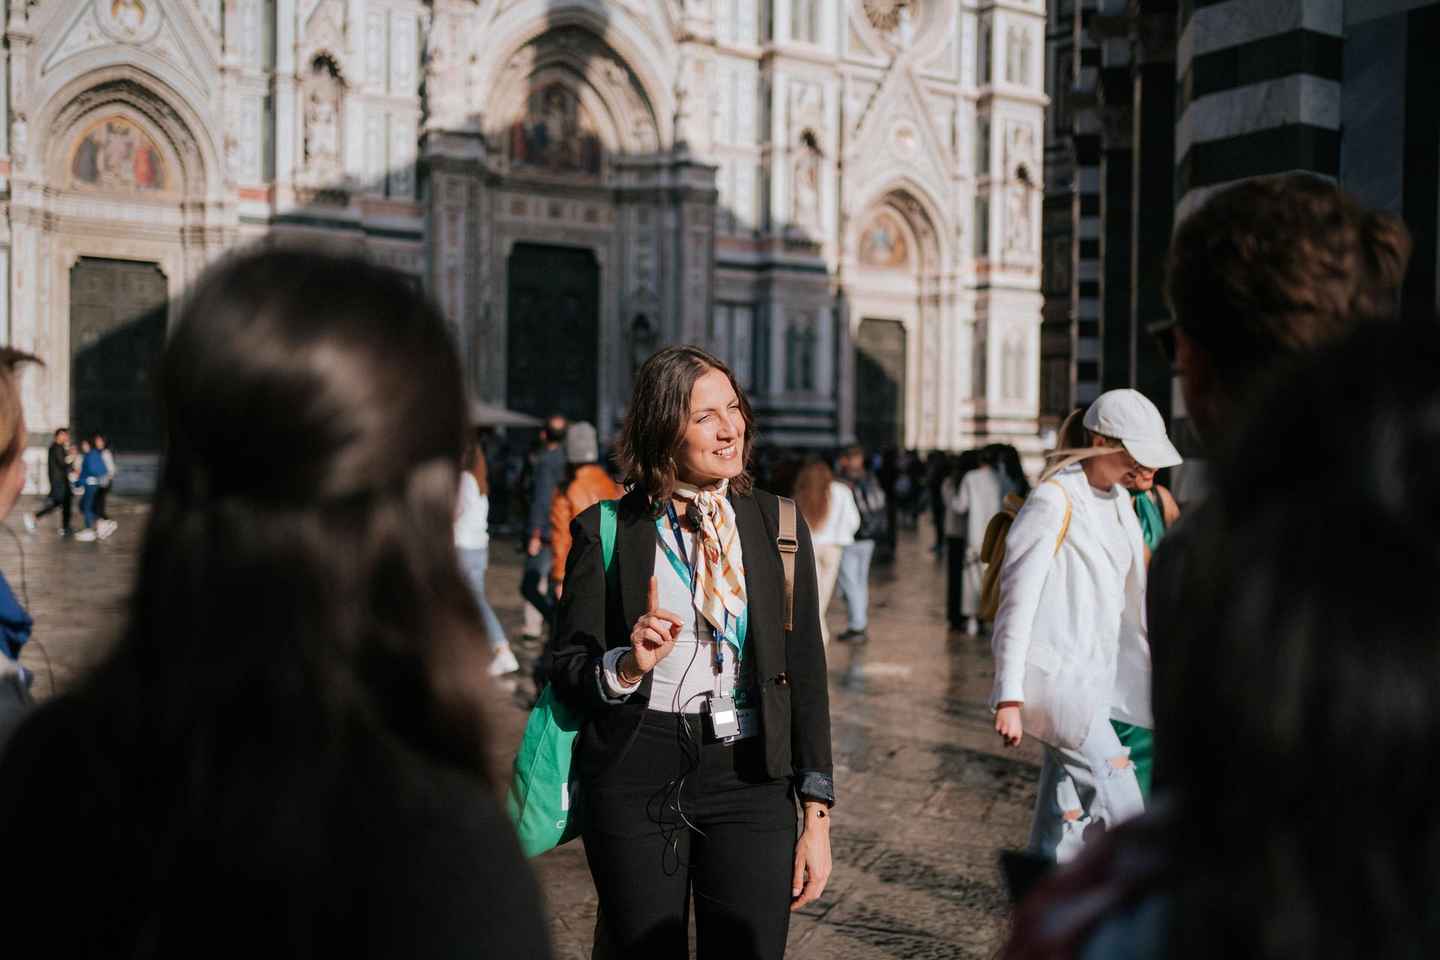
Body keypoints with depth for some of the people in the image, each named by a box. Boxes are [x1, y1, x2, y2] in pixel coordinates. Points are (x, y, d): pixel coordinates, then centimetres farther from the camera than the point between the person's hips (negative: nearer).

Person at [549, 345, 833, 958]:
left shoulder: (779, 526, 3)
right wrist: (628, 665, -19)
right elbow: (566, 672, 2)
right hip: (635, 775, -1)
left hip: (749, 776, 1)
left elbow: (806, 675, 5)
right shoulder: (605, 532, -2)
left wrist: (816, 815, 3)